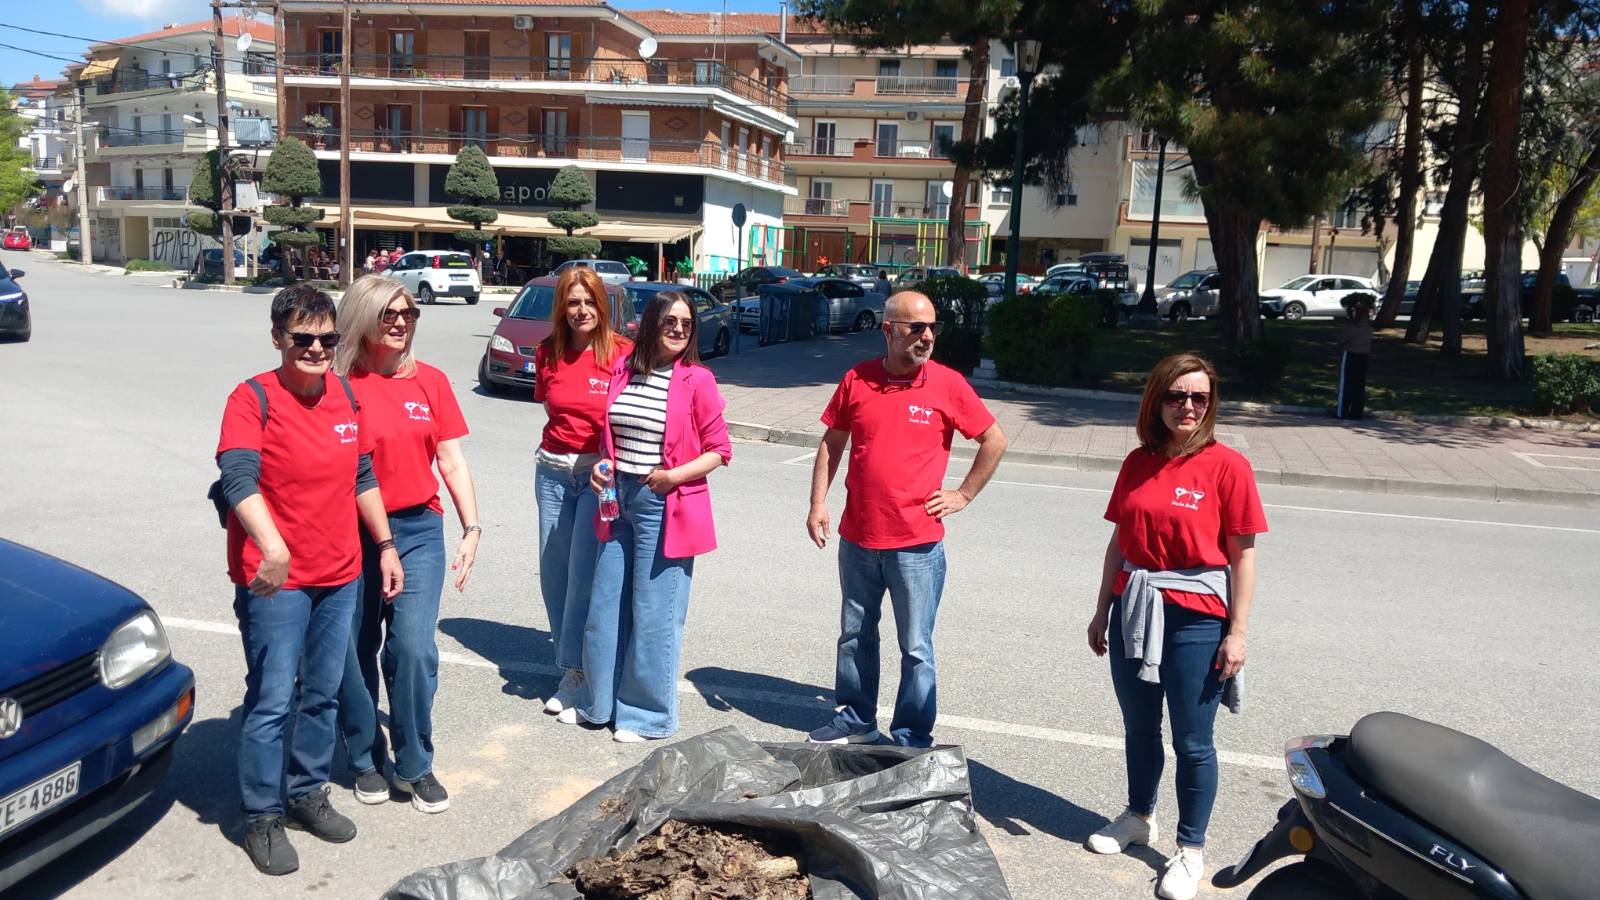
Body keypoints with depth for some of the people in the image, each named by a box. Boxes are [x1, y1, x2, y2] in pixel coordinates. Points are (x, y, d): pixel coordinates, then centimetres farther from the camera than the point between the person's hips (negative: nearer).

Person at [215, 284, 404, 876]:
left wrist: (385, 546, 13)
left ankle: (308, 793, 34)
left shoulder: (345, 394, 5)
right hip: (275, 581, -6)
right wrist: (272, 547, -43)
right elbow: (238, 477, -28)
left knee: (324, 695, 16)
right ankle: (262, 818, 17)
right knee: (273, 702, 0)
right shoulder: (253, 399, -13)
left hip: (340, 575, 6)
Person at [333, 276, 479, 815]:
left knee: (413, 649, -5)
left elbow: (453, 462, 5)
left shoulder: (430, 381, 3)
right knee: (355, 652, 9)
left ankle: (415, 767, 14)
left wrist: (472, 529, -1)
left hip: (418, 531, 1)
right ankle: (366, 761, 29)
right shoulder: (339, 384, -4)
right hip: (352, 534, -1)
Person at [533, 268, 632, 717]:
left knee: (584, 573, -6)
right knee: (553, 572, 8)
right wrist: (564, 442, 8)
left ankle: (576, 673, 7)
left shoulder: (622, 352, -8)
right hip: (553, 469, 5)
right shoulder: (548, 354, 6)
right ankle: (571, 668, 22)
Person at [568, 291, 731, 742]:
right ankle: (599, 701, 32)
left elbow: (719, 450, -5)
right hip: (618, 501, 6)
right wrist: (602, 464, 0)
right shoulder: (623, 369, 6)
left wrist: (674, 475, -18)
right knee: (605, 607, 14)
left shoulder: (697, 380, -8)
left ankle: (646, 713, 19)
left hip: (665, 507, -5)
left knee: (653, 615, 3)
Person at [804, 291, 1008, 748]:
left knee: (916, 647, 5)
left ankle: (912, 738, 19)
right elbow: (831, 444, 9)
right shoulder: (857, 379, 0)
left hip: (917, 543, -3)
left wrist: (963, 495, 0)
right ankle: (856, 719, 35)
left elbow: (995, 441, 3)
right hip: (857, 538, 3)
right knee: (855, 635, 17)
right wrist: (818, 503, 2)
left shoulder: (948, 384, -6)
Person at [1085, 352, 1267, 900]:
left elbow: (1242, 555, -8)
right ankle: (1138, 817, 40)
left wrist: (1237, 632, -10)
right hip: (1134, 609, 5)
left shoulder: (1226, 466, -9)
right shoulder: (1138, 463, 4)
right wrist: (1103, 608, 12)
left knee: (1192, 741, 6)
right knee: (1138, 726, 19)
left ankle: (1190, 851, 23)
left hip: (1196, 619, -4)